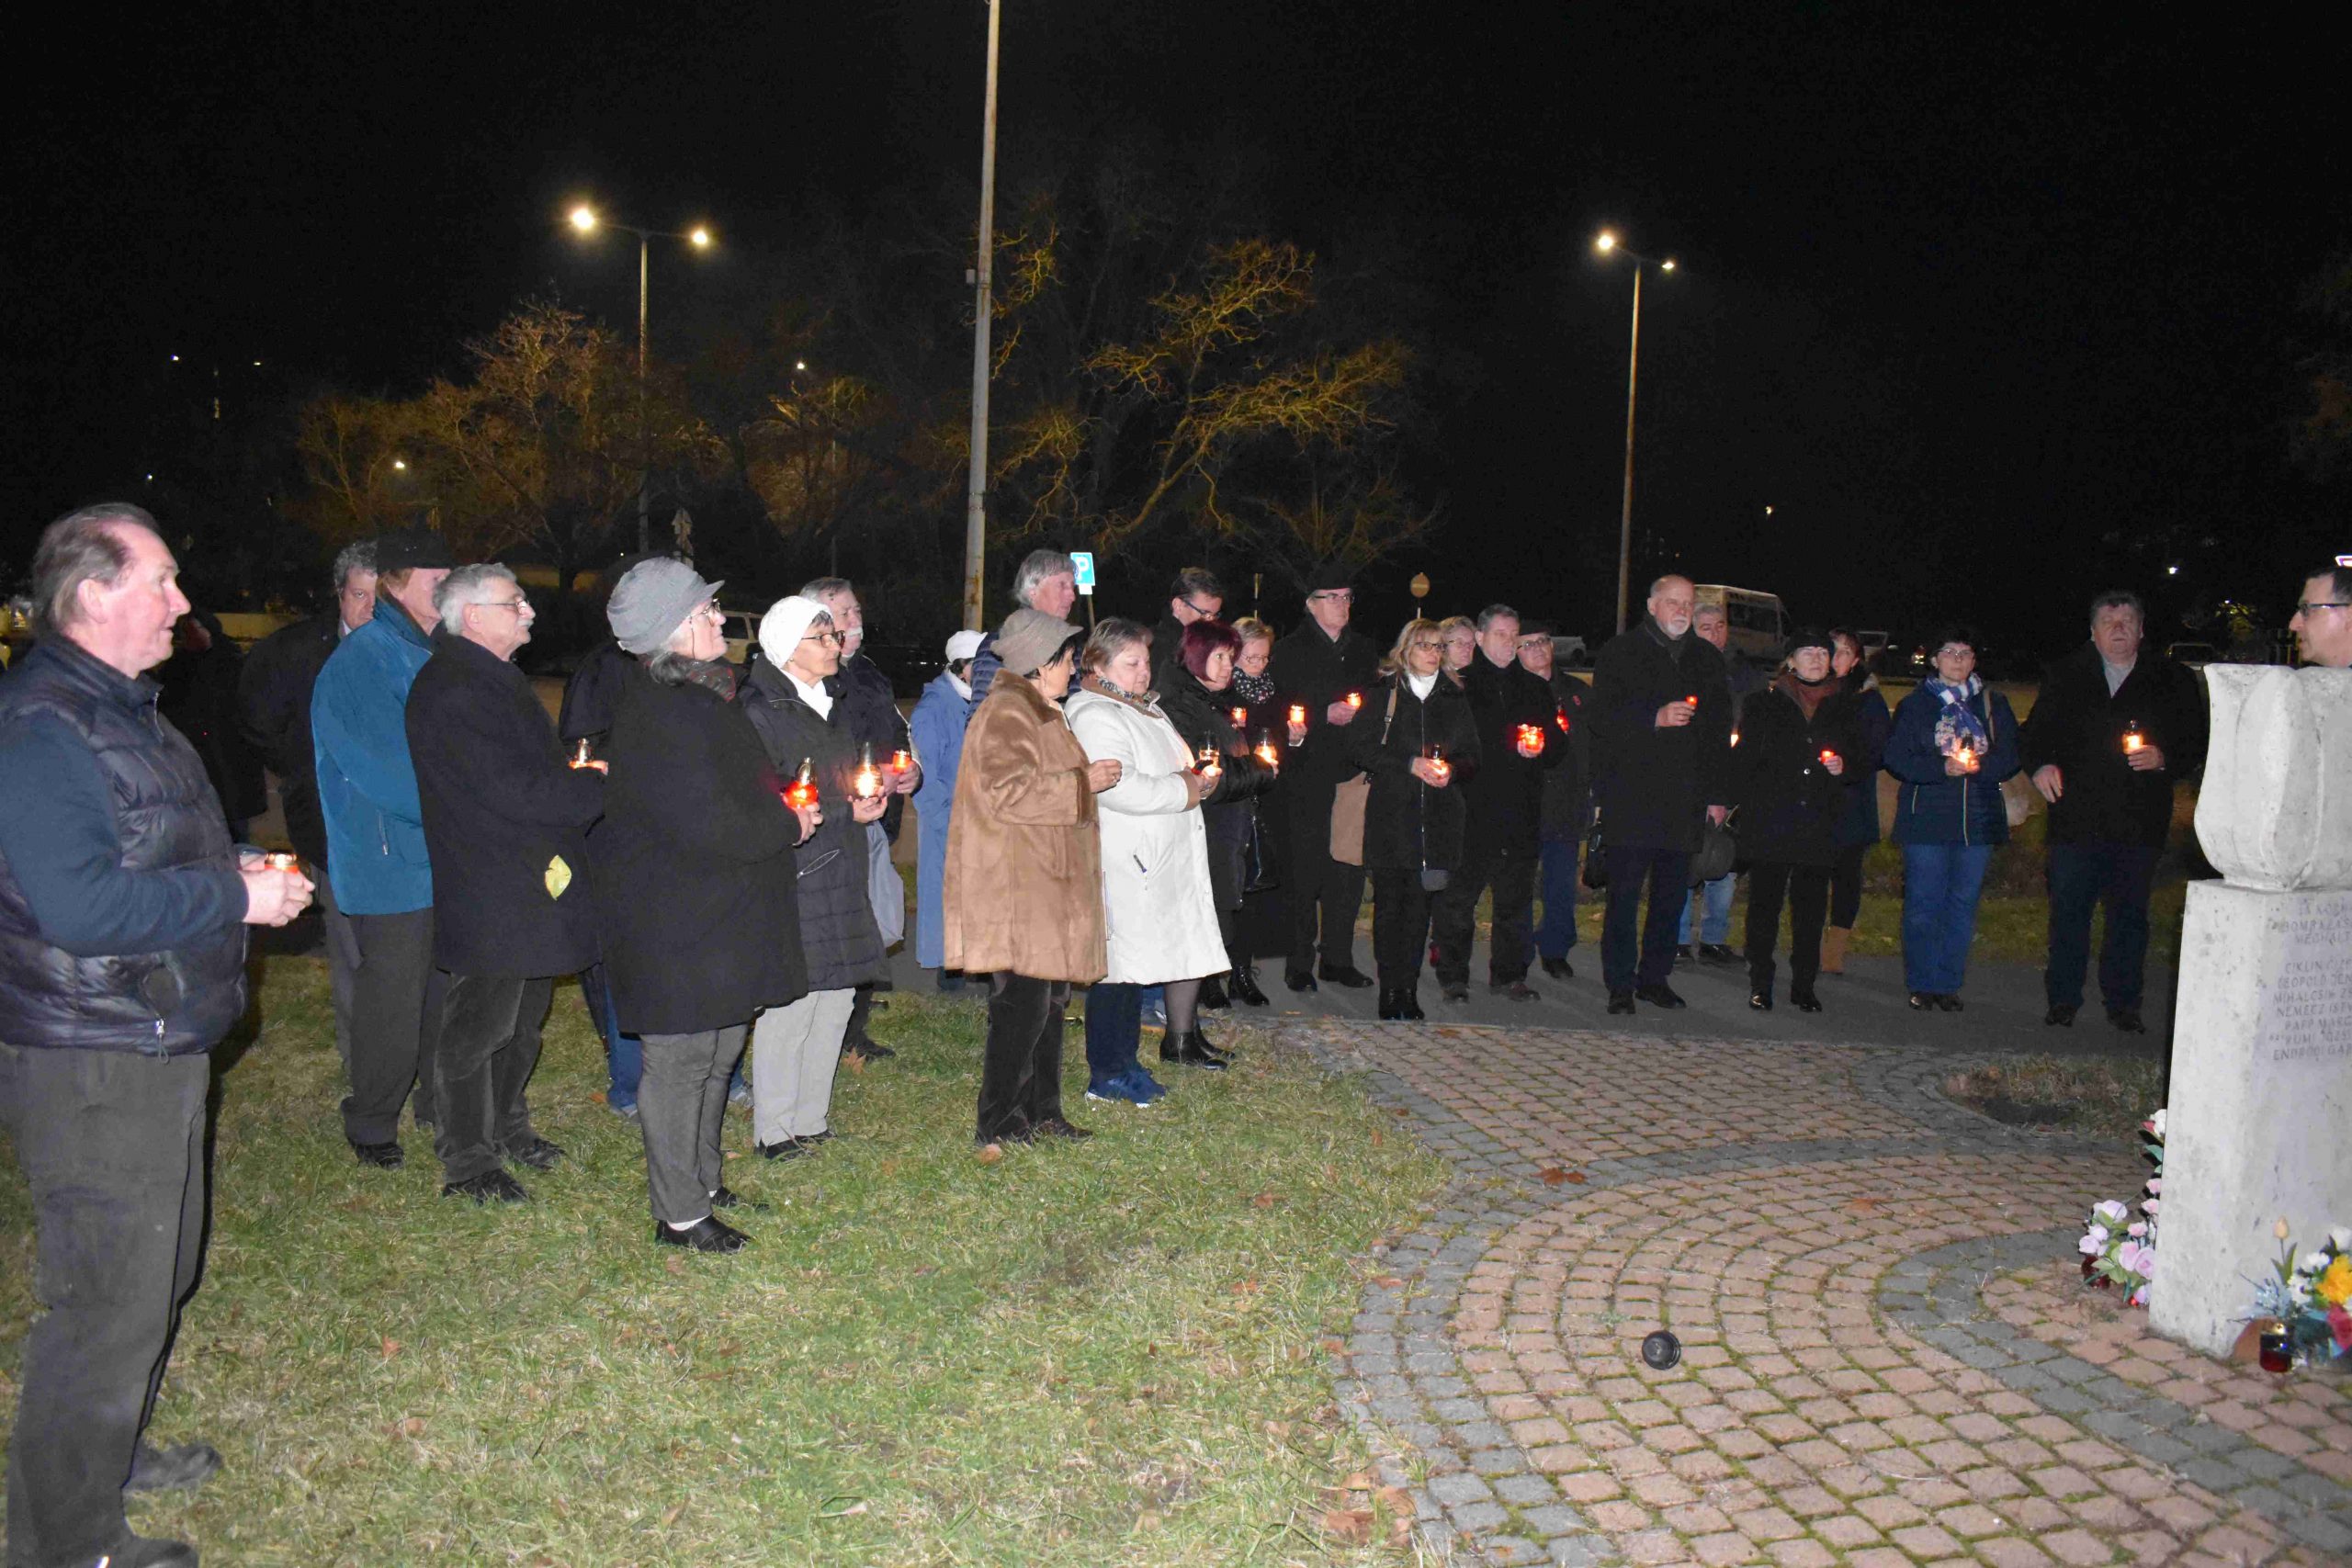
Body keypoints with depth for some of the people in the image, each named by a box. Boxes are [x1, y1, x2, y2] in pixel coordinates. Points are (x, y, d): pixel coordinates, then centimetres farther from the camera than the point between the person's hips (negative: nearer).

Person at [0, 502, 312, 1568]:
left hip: (158, 1045, 11)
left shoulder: (121, 710, 13)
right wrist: (236, 899, -21)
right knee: (108, 1302, 0)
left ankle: (111, 1452, 44)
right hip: (90, 1070, -11)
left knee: (155, 1274, 24)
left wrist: (234, 874, 7)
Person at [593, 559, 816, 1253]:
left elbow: (738, 790, 22)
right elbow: (712, 827, -27)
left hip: (715, 915, 11)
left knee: (719, 1048, 20)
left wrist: (781, 811, 4)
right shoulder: (659, 715, -23)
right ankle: (679, 1215, 13)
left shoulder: (699, 696, 11)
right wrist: (789, 825, -13)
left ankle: (701, 1180, 35)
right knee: (681, 1058, 1)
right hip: (676, 923, -11)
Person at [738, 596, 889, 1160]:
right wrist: (845, 812, -18)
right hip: (791, 875, -8)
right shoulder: (760, 710, -11)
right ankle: (774, 1132, 10)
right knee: (790, 1005, -4)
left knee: (837, 996, 12)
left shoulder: (835, 704, 16)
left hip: (841, 875, 9)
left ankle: (810, 1120, 24)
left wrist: (873, 789, 6)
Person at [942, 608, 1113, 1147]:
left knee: (1049, 998, 13)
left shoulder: (1038, 712, 21)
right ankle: (997, 1127, 1)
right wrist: (1083, 783, -18)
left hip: (1044, 883, 11)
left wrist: (1088, 777, 22)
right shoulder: (1006, 713, -14)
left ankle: (1041, 1112, 23)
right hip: (1015, 889, -11)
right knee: (1022, 1005, -8)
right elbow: (1007, 792, -24)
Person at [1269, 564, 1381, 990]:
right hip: (1308, 775, -4)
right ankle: (1300, 962, 7)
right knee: (1307, 867, -2)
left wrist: (1358, 712, 0)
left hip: (1353, 774, 5)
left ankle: (1338, 958, 15)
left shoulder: (1364, 649, 17)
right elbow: (1281, 708, -6)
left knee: (1350, 867, 5)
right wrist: (1326, 714, -15)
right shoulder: (1291, 650, 1)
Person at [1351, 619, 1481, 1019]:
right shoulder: (1382, 694, 6)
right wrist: (1411, 764, -11)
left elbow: (1471, 755, 16)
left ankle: (1409, 988, 10)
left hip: (1437, 817, 2)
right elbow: (1360, 749, -3)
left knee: (1419, 904, 3)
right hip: (1390, 813, -2)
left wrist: (1450, 768, -7)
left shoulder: (1455, 699, 15)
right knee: (1389, 900, -3)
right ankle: (1390, 989, 4)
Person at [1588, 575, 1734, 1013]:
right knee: (1625, 891, -3)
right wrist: (1655, 718, -20)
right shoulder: (1621, 652, 2)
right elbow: (1603, 718, -6)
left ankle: (1655, 977, 20)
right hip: (1630, 794, -4)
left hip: (1684, 798, 5)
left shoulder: (1707, 658, 16)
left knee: (1673, 893, 8)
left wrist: (1716, 795, 11)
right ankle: (1620, 985, 4)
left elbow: (1719, 730, 16)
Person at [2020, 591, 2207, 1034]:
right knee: (2068, 912, 5)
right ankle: (2063, 999, 16)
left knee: (2129, 915, 8)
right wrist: (2039, 764, -12)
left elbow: (2197, 746, 7)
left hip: (2140, 824, 0)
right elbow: (2033, 733, 8)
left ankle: (2123, 1002, 19)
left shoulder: (2173, 681, 6)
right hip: (2075, 818, 0)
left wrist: (2164, 758, -14)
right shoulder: (2064, 676, 8)